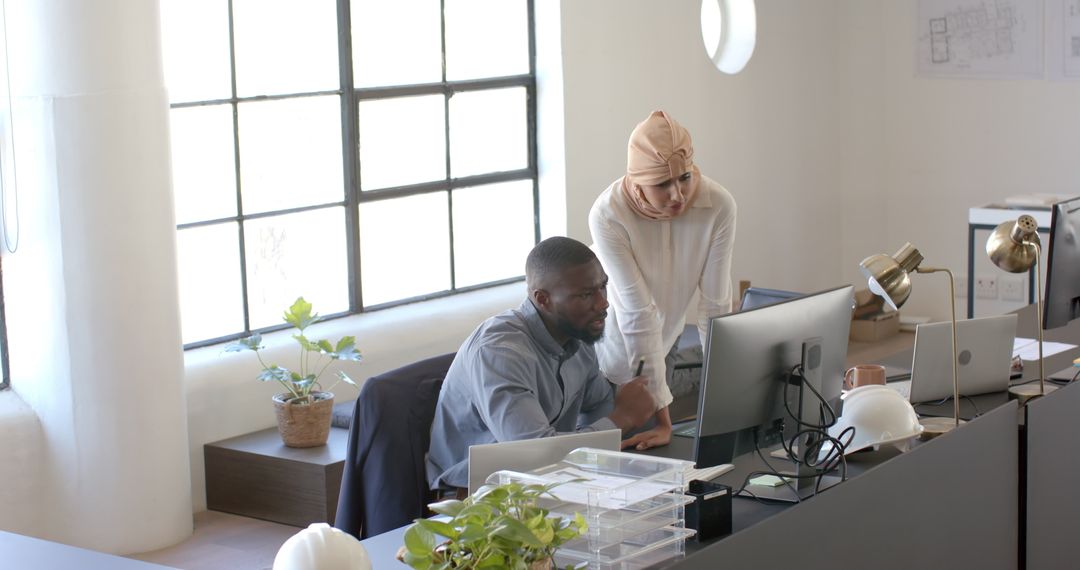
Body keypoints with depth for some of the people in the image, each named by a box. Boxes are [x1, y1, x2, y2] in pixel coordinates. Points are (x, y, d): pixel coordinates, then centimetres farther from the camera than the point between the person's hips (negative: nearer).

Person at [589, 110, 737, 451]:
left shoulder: (718, 206, -26)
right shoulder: (608, 215, -34)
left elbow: (716, 306, -23)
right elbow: (638, 314, -35)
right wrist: (662, 418, -34)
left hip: (665, 336, 3)